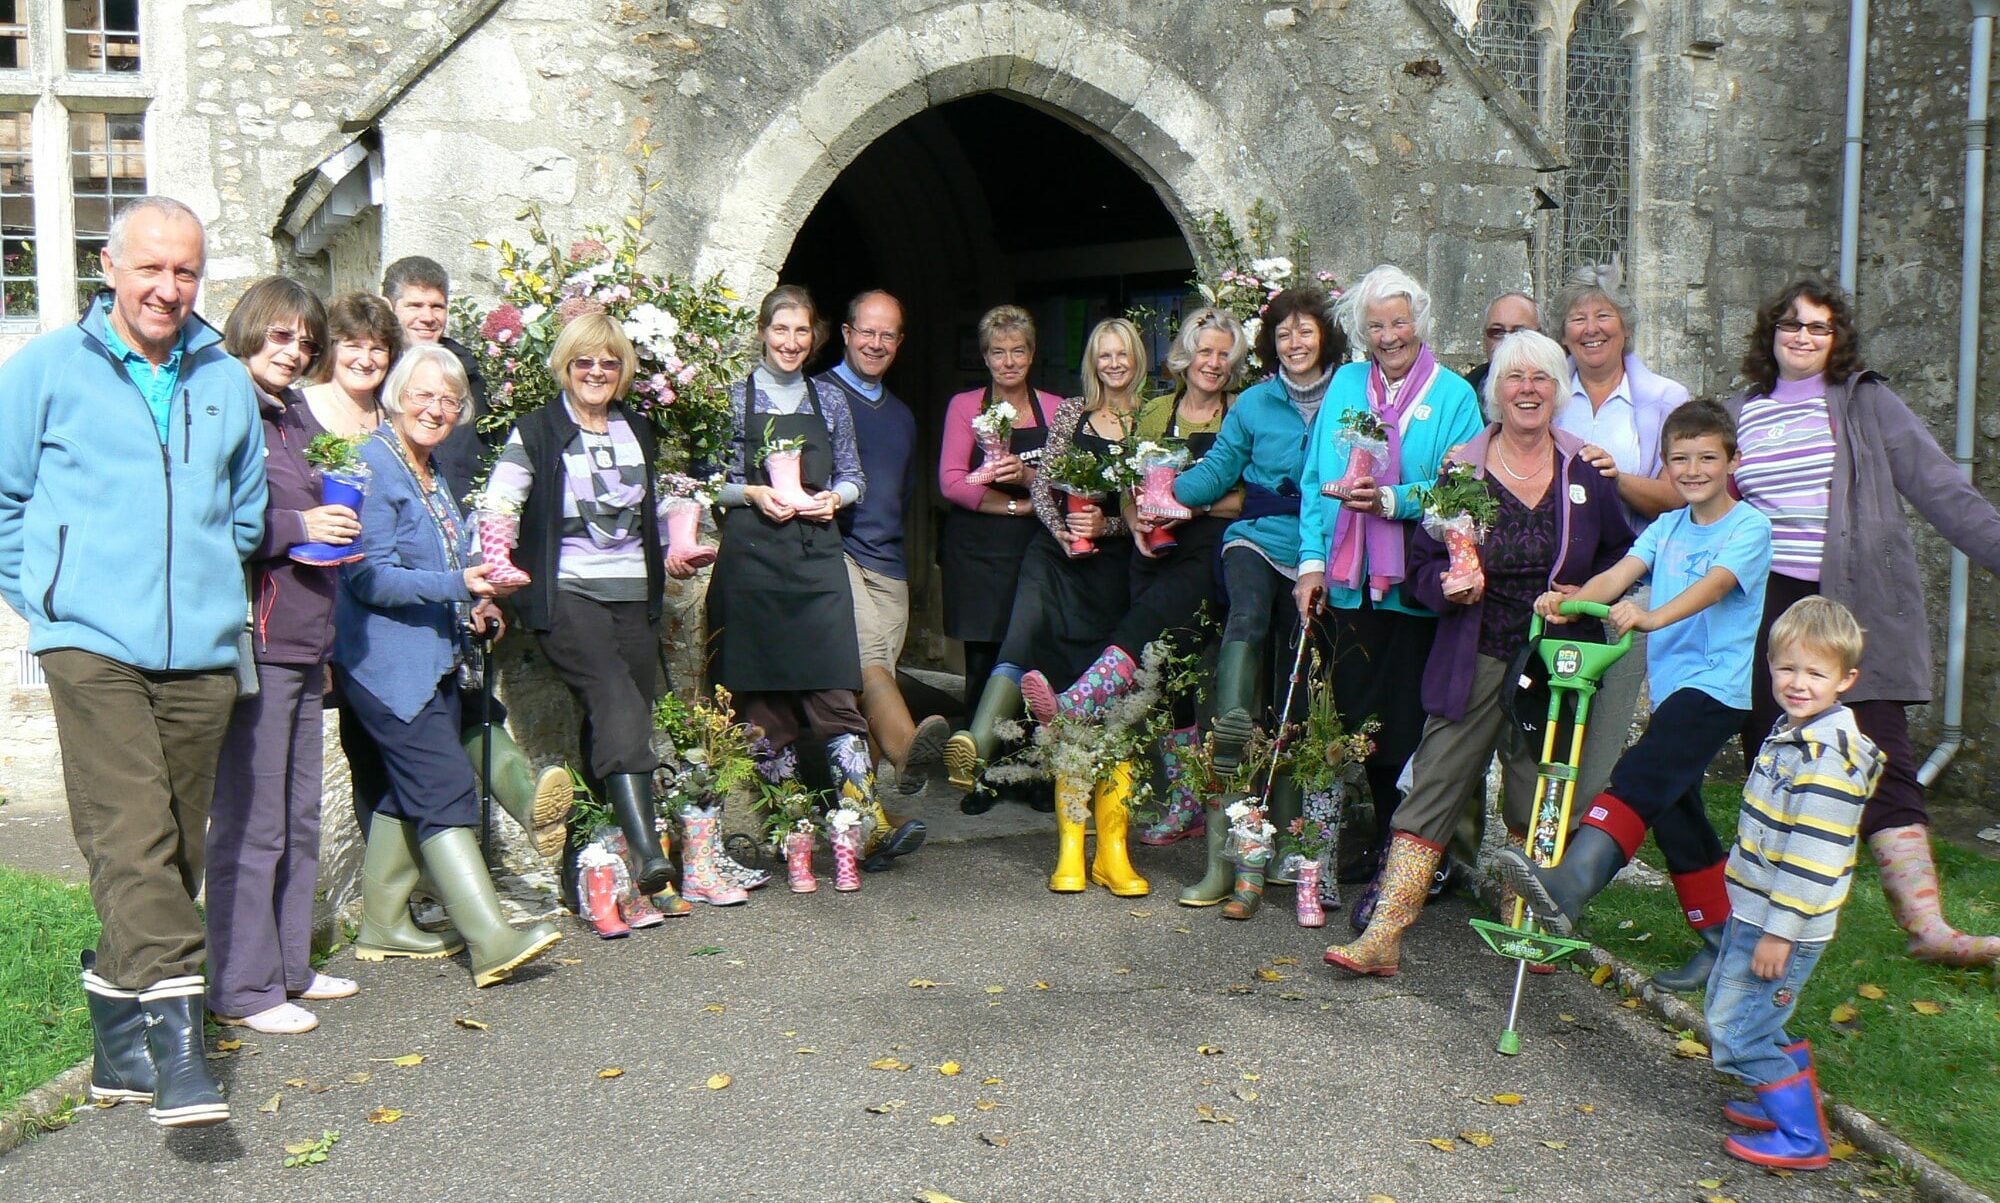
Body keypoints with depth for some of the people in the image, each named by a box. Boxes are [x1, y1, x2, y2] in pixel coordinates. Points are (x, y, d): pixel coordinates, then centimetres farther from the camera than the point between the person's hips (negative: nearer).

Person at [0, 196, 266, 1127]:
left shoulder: (226, 381, 12)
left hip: (201, 651, 4)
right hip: (93, 647, -4)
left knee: (174, 848, 9)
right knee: (131, 840, -15)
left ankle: (119, 1043, 24)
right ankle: (175, 1045, -17)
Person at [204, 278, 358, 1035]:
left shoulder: (299, 418, 18)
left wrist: (337, 530, 10)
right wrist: (296, 527, -17)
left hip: (304, 645, 9)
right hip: (251, 642, -9)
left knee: (299, 819, 15)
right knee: (250, 825, -3)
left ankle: (289, 965, 26)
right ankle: (242, 988, 6)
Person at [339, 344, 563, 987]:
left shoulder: (432, 475, 16)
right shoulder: (372, 464, -11)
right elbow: (369, 577, -18)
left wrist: (473, 602, 9)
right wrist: (457, 584, -27)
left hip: (434, 660, 9)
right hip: (386, 660, -9)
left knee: (410, 791, 13)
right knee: (447, 788, -14)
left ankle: (383, 923, 24)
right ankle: (492, 941, -16)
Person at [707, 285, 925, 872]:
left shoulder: (829, 401, 14)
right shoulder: (735, 397, 6)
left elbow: (854, 477, 18)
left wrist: (834, 497, -2)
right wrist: (752, 494, -11)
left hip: (817, 553, 1)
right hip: (752, 555, -1)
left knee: (834, 690, -8)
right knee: (762, 693, 0)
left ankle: (868, 824, -12)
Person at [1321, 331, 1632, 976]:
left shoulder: (1587, 473, 5)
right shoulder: (1461, 468, 1)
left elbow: (1619, 557, 16)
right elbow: (1422, 564, 5)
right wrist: (1450, 585, -16)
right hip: (1475, 661, -1)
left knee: (1537, 804, 9)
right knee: (1432, 789, -6)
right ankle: (1384, 935, -5)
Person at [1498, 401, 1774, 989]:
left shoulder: (1748, 526, -4)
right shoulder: (1668, 526, 15)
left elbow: (1712, 585, -23)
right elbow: (1619, 574, -1)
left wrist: (1651, 616, -41)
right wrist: (1569, 599, -22)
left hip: (1718, 684, -8)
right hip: (1671, 685, 8)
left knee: (1639, 779, -27)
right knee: (1674, 811, 12)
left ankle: (1569, 887, -43)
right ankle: (1722, 936, 25)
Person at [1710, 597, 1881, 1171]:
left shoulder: (1828, 757, -23)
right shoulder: (1793, 729, 8)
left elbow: (1814, 857, -25)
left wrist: (1780, 932, -23)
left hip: (1785, 923, -10)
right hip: (1753, 910, 10)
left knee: (1737, 1029, -4)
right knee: (1724, 1010, 20)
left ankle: (1802, 1139, 7)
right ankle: (1791, 1095, 36)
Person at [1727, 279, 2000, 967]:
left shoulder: (1866, 402, 5)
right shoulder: (1742, 414, 14)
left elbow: (1940, 489, 1)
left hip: (1856, 607, -3)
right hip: (1765, 607, 3)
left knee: (1882, 762, -8)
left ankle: (1926, 926, -10)